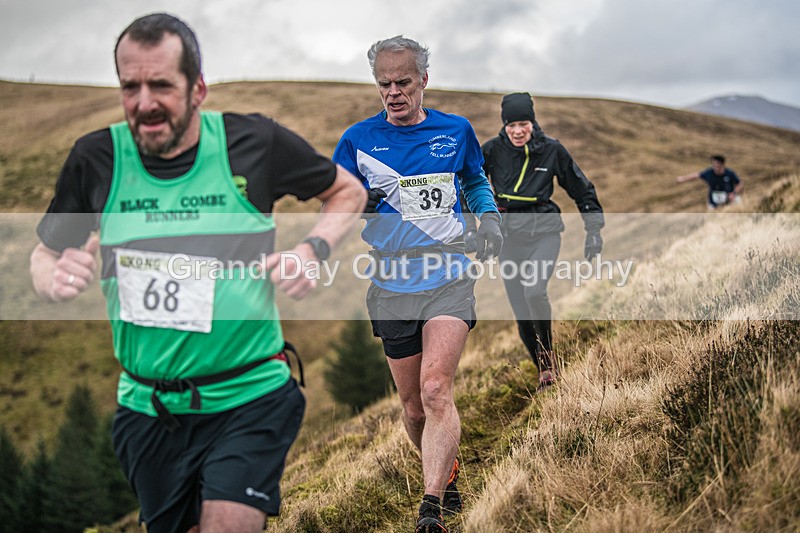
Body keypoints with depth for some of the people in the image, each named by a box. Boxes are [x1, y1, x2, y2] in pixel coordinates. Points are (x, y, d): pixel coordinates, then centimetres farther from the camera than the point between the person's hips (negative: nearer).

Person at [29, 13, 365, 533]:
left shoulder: (254, 142, -8)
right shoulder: (96, 158, -3)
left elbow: (348, 191, 8)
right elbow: (44, 255, 10)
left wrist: (313, 249, -10)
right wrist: (56, 278, -13)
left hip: (250, 398, -3)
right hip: (146, 408, 3)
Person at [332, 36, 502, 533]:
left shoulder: (456, 130, 7)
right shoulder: (358, 139, 1)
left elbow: (476, 181, 25)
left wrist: (490, 218, 8)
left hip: (449, 277, -1)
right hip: (391, 283, 1)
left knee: (436, 390, -19)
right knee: (413, 405, 9)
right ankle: (447, 473, 36)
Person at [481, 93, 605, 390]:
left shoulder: (552, 150, -4)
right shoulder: (492, 150, -4)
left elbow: (582, 190, 6)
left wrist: (594, 231, 4)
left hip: (544, 233, -2)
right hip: (508, 236, 2)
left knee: (534, 291, -28)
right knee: (521, 313, 1)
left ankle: (548, 348, -2)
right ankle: (544, 368, 22)